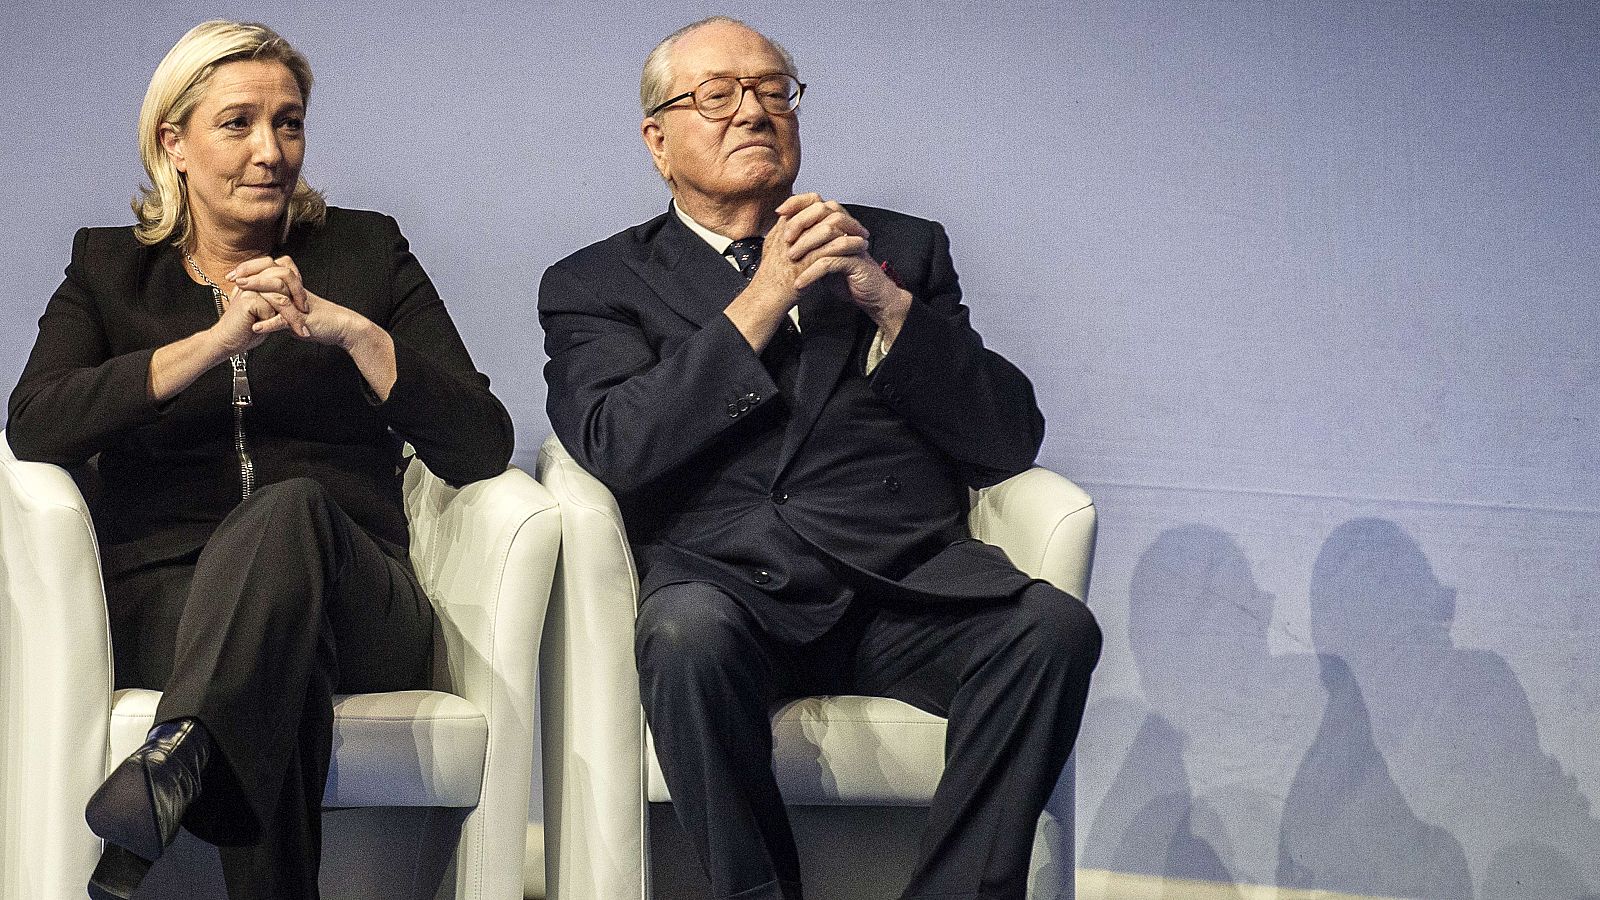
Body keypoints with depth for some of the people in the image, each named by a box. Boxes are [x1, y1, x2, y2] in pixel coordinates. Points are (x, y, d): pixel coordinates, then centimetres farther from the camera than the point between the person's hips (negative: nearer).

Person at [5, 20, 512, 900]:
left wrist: (349, 331, -8)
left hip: (353, 598, 0)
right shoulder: (108, 267, 18)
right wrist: (215, 342, -13)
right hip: (164, 596, 0)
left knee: (289, 511, -38)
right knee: (281, 661, -38)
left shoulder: (366, 252, 16)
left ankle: (174, 763, -55)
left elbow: (482, 448, 5)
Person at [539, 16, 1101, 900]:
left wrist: (890, 305, -1)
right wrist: (760, 302, -4)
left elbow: (1009, 441, 13)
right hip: (726, 581, -2)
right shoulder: (595, 285, 17)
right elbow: (617, 453, -2)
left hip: (907, 582, 2)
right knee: (687, 632, -37)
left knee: (1053, 626, -29)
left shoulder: (902, 249, 23)